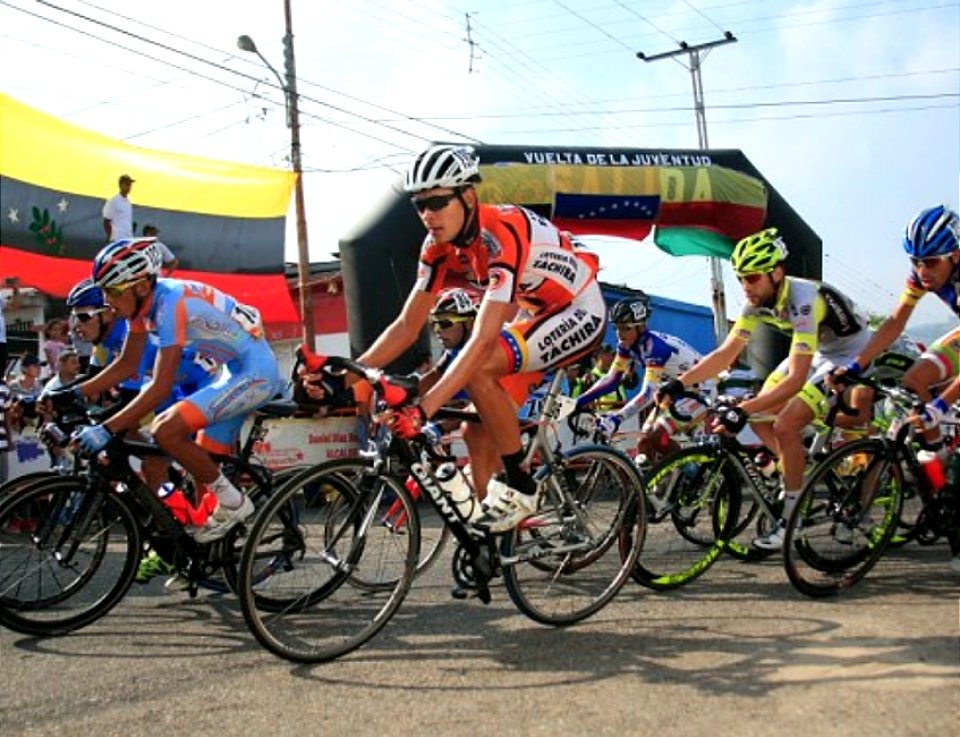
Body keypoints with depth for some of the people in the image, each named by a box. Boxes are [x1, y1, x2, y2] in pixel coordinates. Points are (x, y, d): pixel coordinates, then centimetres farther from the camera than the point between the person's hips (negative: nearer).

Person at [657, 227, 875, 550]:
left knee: (785, 425, -20)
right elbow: (726, 353, -9)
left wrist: (742, 410, -45)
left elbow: (796, 379, -39)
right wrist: (680, 382, -20)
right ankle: (802, 468, 21)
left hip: (849, 355, -8)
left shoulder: (801, 302, -35)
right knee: (759, 417, -1)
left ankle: (791, 519, -7)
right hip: (815, 352, 8)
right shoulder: (758, 301, -11)